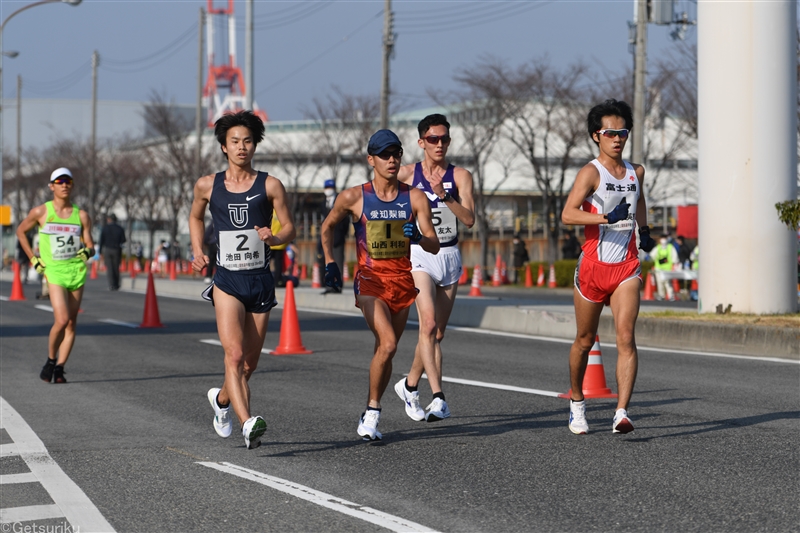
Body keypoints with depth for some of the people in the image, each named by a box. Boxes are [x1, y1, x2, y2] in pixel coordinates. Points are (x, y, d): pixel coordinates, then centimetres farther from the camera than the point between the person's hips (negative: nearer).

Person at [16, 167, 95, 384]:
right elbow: (21, 231, 15)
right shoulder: (41, 212, 1)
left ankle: (59, 368, 10)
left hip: (77, 271, 3)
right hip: (54, 271, -3)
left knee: (71, 324, 2)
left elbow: (90, 245, 10)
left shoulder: (81, 215, 6)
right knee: (62, 320, -17)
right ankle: (50, 361, 4)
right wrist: (34, 260, 8)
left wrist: (88, 251, -15)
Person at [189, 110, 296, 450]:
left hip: (261, 282, 1)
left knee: (249, 363, 10)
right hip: (227, 281, -1)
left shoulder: (270, 186, 1)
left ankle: (221, 398, 41)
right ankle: (248, 423, -30)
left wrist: (274, 238, -18)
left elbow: (289, 227, 4)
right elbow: (195, 217, 23)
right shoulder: (207, 186, 4)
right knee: (234, 354, -20)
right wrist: (197, 251, 9)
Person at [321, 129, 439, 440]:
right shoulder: (353, 198, -4)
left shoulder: (415, 198, 0)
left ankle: (369, 418, 24)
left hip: (402, 281, 3)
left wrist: (418, 237, -23)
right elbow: (327, 227, 14)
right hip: (370, 280, -3)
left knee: (385, 350, 9)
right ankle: (372, 411, -7)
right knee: (387, 344, -22)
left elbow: (435, 247, -2)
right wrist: (329, 263, 8)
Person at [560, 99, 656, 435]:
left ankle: (622, 412, -20)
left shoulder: (636, 173, 10)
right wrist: (606, 218, -34)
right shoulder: (591, 172, -8)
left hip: (626, 268, 3)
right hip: (593, 265, -3)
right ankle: (577, 402, 32)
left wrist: (644, 230, 24)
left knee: (626, 337, -14)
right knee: (585, 340, 10)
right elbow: (567, 215, -22)